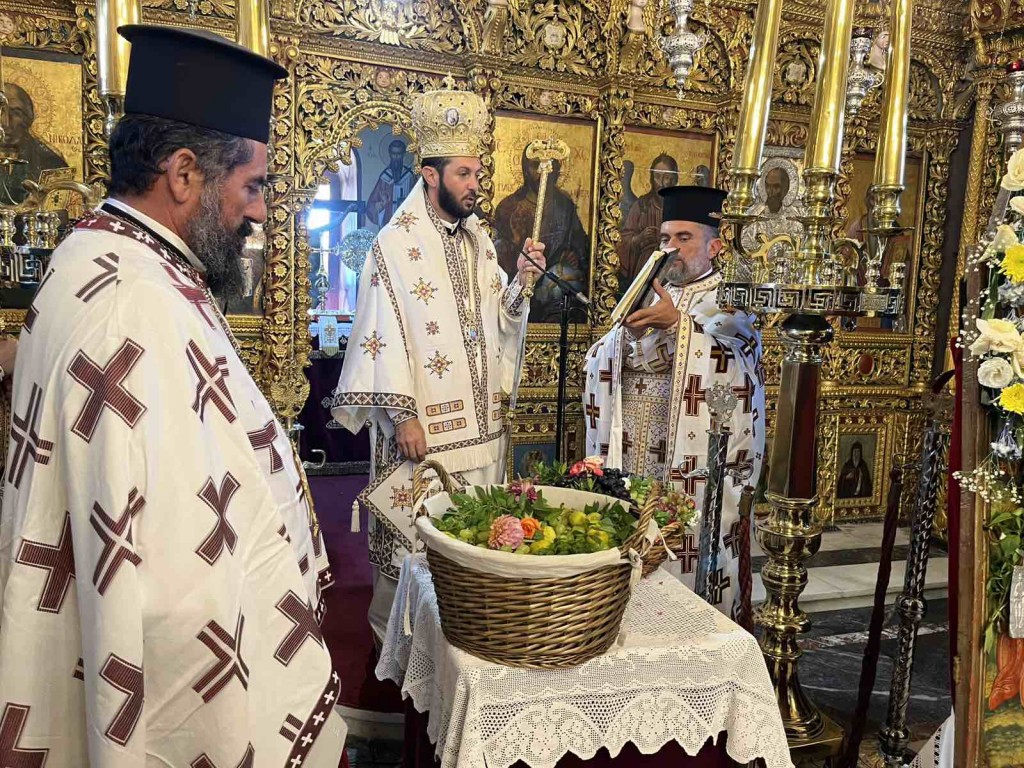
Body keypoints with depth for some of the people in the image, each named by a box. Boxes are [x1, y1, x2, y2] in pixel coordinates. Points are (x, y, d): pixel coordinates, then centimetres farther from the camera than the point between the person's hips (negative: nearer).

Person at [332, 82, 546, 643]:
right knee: (410, 539, 4)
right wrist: (403, 415, -17)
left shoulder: (479, 241, 12)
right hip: (421, 425, -6)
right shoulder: (395, 245, -9)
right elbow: (383, 336, -14)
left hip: (480, 421, 7)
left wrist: (520, 280, -4)